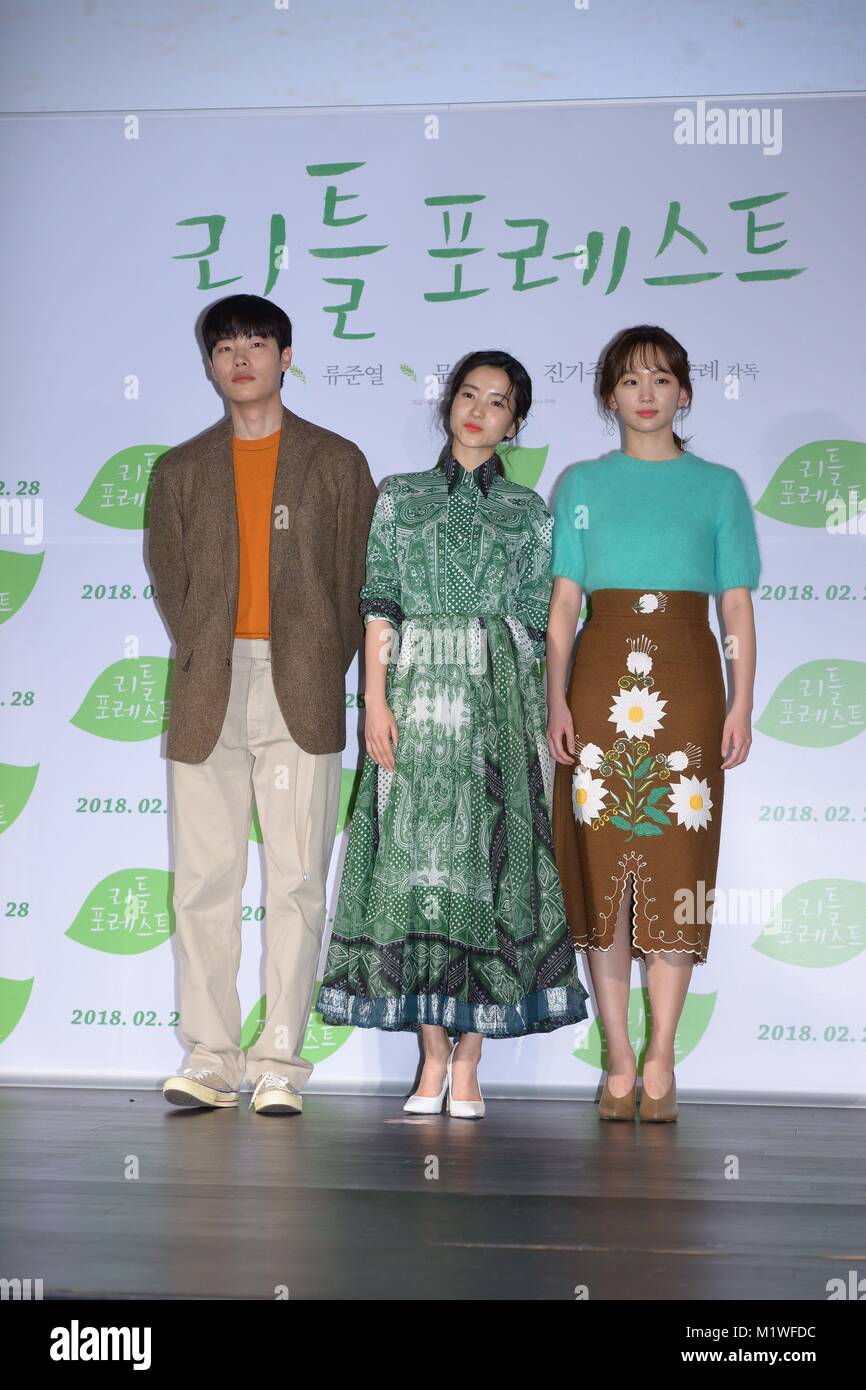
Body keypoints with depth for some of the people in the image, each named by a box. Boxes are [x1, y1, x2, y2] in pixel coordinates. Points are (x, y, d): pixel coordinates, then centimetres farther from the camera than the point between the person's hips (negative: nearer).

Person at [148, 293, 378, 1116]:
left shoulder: (337, 462, 11)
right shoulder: (181, 470, 16)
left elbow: (358, 577, 7)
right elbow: (168, 578, 10)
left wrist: (324, 671, -1)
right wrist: (205, 667, -1)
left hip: (301, 696, -2)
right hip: (208, 696, 2)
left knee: (296, 882, -4)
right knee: (204, 880, 0)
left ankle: (279, 1066, 1)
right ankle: (210, 1061, 6)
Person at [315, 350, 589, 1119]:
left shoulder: (528, 511, 12)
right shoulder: (400, 497, 12)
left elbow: (535, 621, 8)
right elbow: (380, 607, 4)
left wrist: (539, 712, 1)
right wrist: (376, 699, -6)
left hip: (499, 703, 0)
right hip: (416, 696, 0)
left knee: (486, 862, -4)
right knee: (416, 862, -2)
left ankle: (468, 1062, 2)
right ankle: (433, 1055, 7)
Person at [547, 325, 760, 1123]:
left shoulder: (719, 487, 10)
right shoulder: (583, 485, 11)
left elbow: (738, 607, 7)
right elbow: (564, 603, 7)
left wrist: (742, 706, -2)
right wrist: (558, 699, -3)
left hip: (686, 683, 0)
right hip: (603, 680, 1)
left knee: (676, 869, -2)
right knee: (602, 868, -1)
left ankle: (662, 1063, 4)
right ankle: (619, 1063, 7)